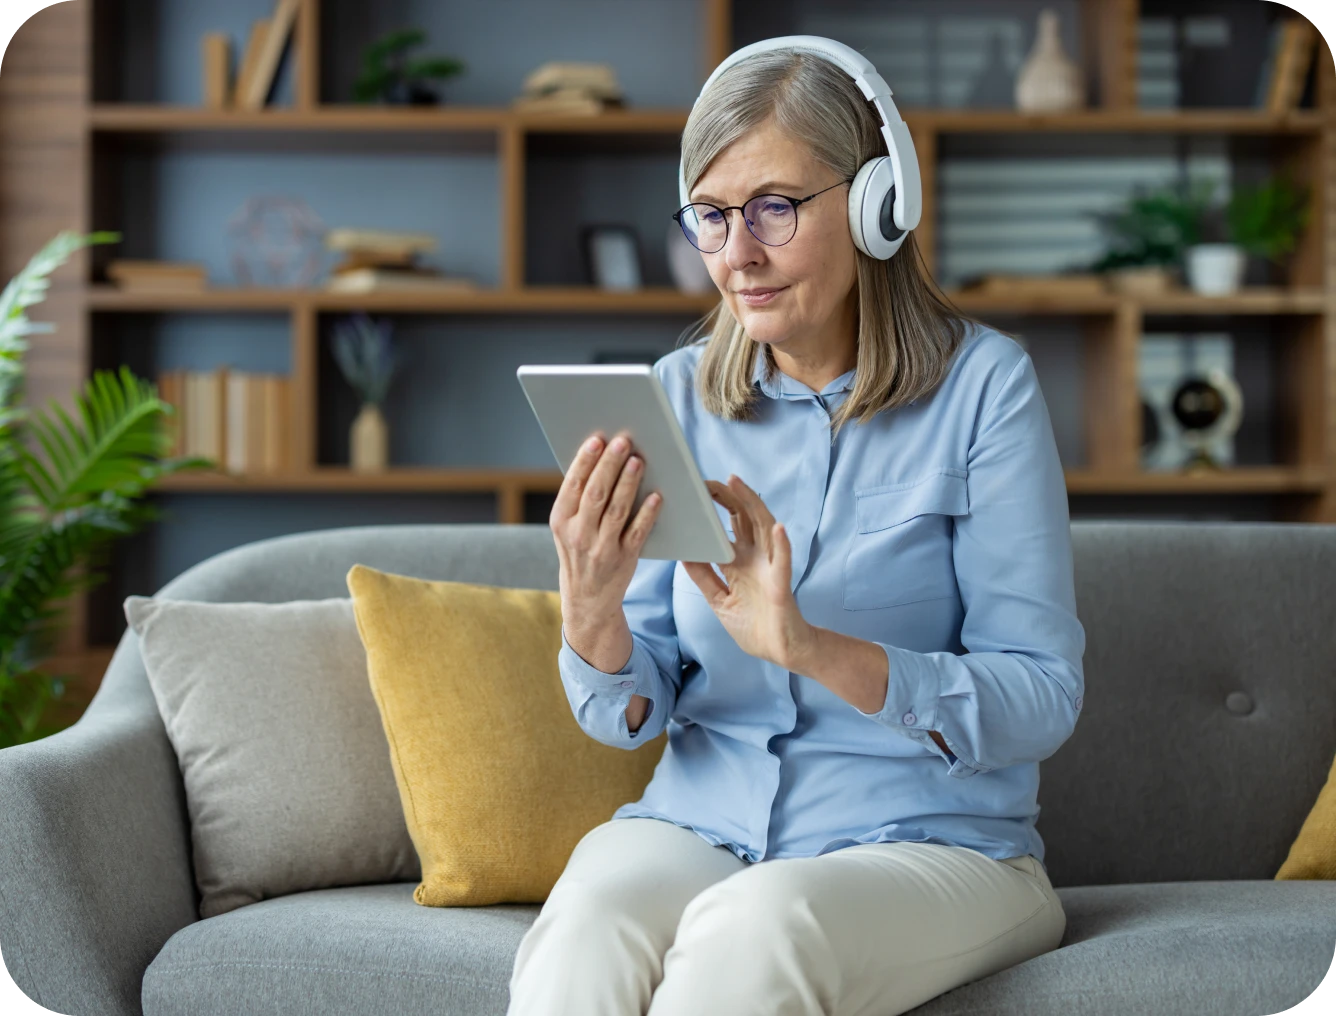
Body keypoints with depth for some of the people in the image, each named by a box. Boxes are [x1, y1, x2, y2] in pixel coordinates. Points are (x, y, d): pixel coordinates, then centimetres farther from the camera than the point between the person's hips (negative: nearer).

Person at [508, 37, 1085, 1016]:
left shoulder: (982, 383, -5)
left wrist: (808, 648, -25)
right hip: (699, 824, 3)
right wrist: (591, 611, -18)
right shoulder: (676, 394, 7)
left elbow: (1042, 701, -11)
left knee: (754, 926, -35)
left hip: (932, 838, -2)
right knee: (587, 925, -31)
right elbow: (630, 716, 5)